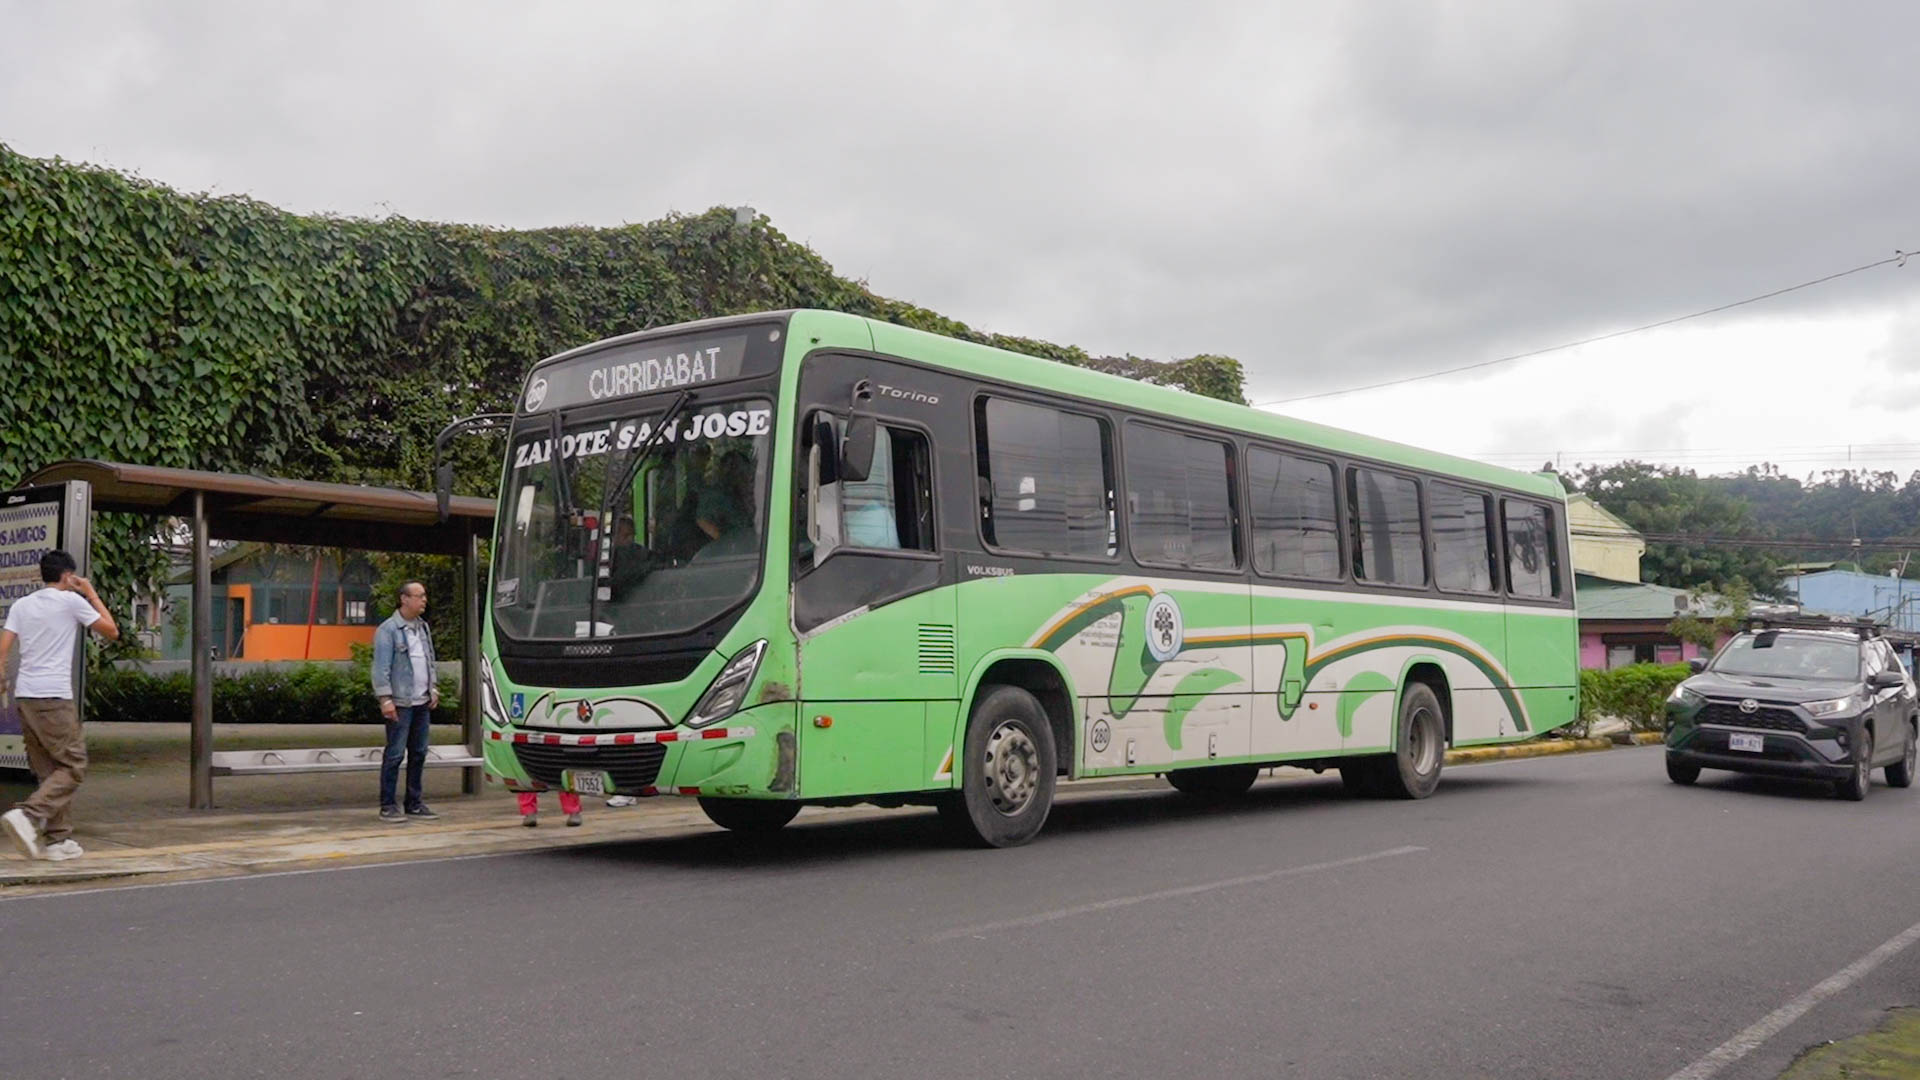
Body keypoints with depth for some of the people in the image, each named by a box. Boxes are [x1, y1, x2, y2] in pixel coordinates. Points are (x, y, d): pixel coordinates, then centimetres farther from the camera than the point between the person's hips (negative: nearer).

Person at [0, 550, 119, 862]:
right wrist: (92, 595, 13)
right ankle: (28, 816, -21)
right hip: (54, 696, -7)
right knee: (73, 767, -2)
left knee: (48, 770, 11)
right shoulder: (72, 601, -2)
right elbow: (111, 631, 6)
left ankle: (57, 839, 10)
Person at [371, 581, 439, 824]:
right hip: (400, 703, -8)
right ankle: (387, 806, 3)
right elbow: (381, 667, -12)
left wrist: (433, 689, 16)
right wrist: (385, 698, -17)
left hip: (422, 703, 8)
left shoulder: (424, 628, 15)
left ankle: (414, 804, 20)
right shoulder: (388, 630, -9)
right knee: (395, 754, -4)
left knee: (419, 753, 11)